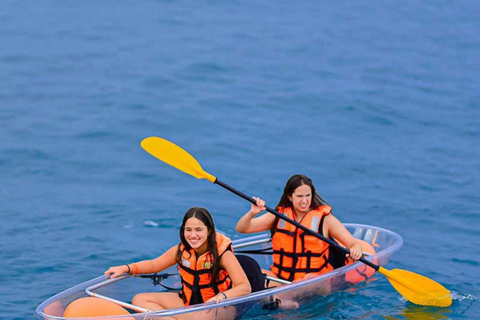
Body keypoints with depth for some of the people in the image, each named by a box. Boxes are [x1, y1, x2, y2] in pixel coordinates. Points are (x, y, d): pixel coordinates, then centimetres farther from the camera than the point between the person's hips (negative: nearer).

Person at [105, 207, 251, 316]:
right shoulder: (182, 250, -3)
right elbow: (154, 264, 12)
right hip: (188, 302, 6)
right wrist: (125, 268, -2)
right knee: (139, 300, -8)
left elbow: (245, 287, -23)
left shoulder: (222, 252, -17)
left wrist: (221, 296, -42)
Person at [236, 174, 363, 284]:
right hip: (280, 277, 3)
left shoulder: (324, 218, 1)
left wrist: (356, 249, -26)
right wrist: (252, 213, -17)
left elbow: (354, 243, -1)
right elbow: (241, 229, 5)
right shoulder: (279, 216, 8)